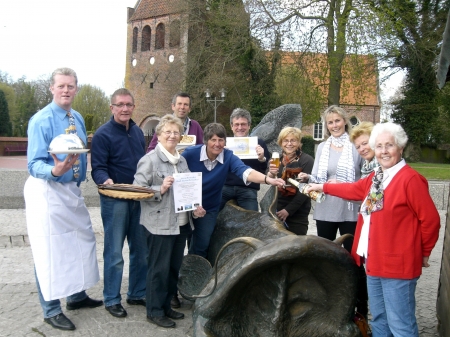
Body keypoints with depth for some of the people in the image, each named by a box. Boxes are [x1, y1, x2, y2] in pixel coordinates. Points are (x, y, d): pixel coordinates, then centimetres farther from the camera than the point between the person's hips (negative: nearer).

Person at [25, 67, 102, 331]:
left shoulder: (78, 119, 7)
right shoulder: (41, 120, -16)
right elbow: (34, 164, -20)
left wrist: (79, 180, 8)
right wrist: (55, 171, -40)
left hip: (73, 190, 8)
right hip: (47, 192, -8)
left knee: (82, 242, 17)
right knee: (50, 250, 0)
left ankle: (77, 296, 35)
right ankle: (52, 310, 17)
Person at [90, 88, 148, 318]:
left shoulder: (138, 132, 11)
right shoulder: (103, 134, -9)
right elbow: (98, 168, -16)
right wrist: (106, 181, -35)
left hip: (140, 199, 7)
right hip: (115, 200, -6)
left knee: (141, 250, 13)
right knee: (114, 253, 2)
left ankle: (137, 294, 27)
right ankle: (111, 299, 16)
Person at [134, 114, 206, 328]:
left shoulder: (182, 160, 12)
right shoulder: (149, 159, -10)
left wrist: (195, 207, 5)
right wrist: (160, 189, -23)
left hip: (181, 223, 7)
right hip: (160, 224, -7)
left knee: (174, 267, 15)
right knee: (159, 268, 2)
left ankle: (166, 306, 30)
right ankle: (154, 311, 17)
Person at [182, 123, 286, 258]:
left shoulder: (229, 157, -17)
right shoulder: (190, 153, -20)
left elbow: (246, 172, -34)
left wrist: (269, 179, -52)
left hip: (209, 209, 1)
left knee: (201, 245, 7)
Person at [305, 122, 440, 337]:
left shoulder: (410, 179, -17)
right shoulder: (376, 177, 11)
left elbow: (430, 219, -14)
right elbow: (354, 190, 28)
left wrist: (423, 253, -1)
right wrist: (323, 187, 36)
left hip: (397, 265, -9)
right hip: (374, 262, 9)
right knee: (379, 319, 21)